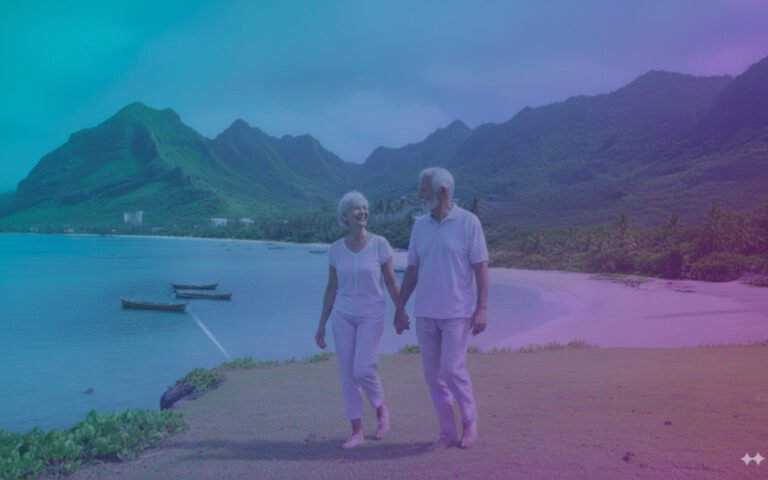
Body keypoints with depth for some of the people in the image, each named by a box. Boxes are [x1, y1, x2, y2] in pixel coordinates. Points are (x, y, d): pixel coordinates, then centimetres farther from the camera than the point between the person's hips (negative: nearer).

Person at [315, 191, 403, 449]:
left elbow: (391, 282, -1)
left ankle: (381, 409, 16)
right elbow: (331, 288, 6)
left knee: (363, 370, -14)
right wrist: (321, 325, 6)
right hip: (343, 316, 3)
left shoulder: (380, 244, -7)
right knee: (347, 374, 1)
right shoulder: (336, 249, 0)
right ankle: (357, 431, 13)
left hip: (372, 315, -3)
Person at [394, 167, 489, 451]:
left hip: (457, 313, -5)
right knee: (432, 374, 6)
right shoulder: (419, 225, 7)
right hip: (424, 313, 5)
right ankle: (447, 432, 19)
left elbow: (481, 268, -7)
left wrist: (482, 308, -13)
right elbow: (412, 270, 11)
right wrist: (399, 308, 9)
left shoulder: (468, 222, -6)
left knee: (452, 369, -9)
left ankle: (470, 422, 16)